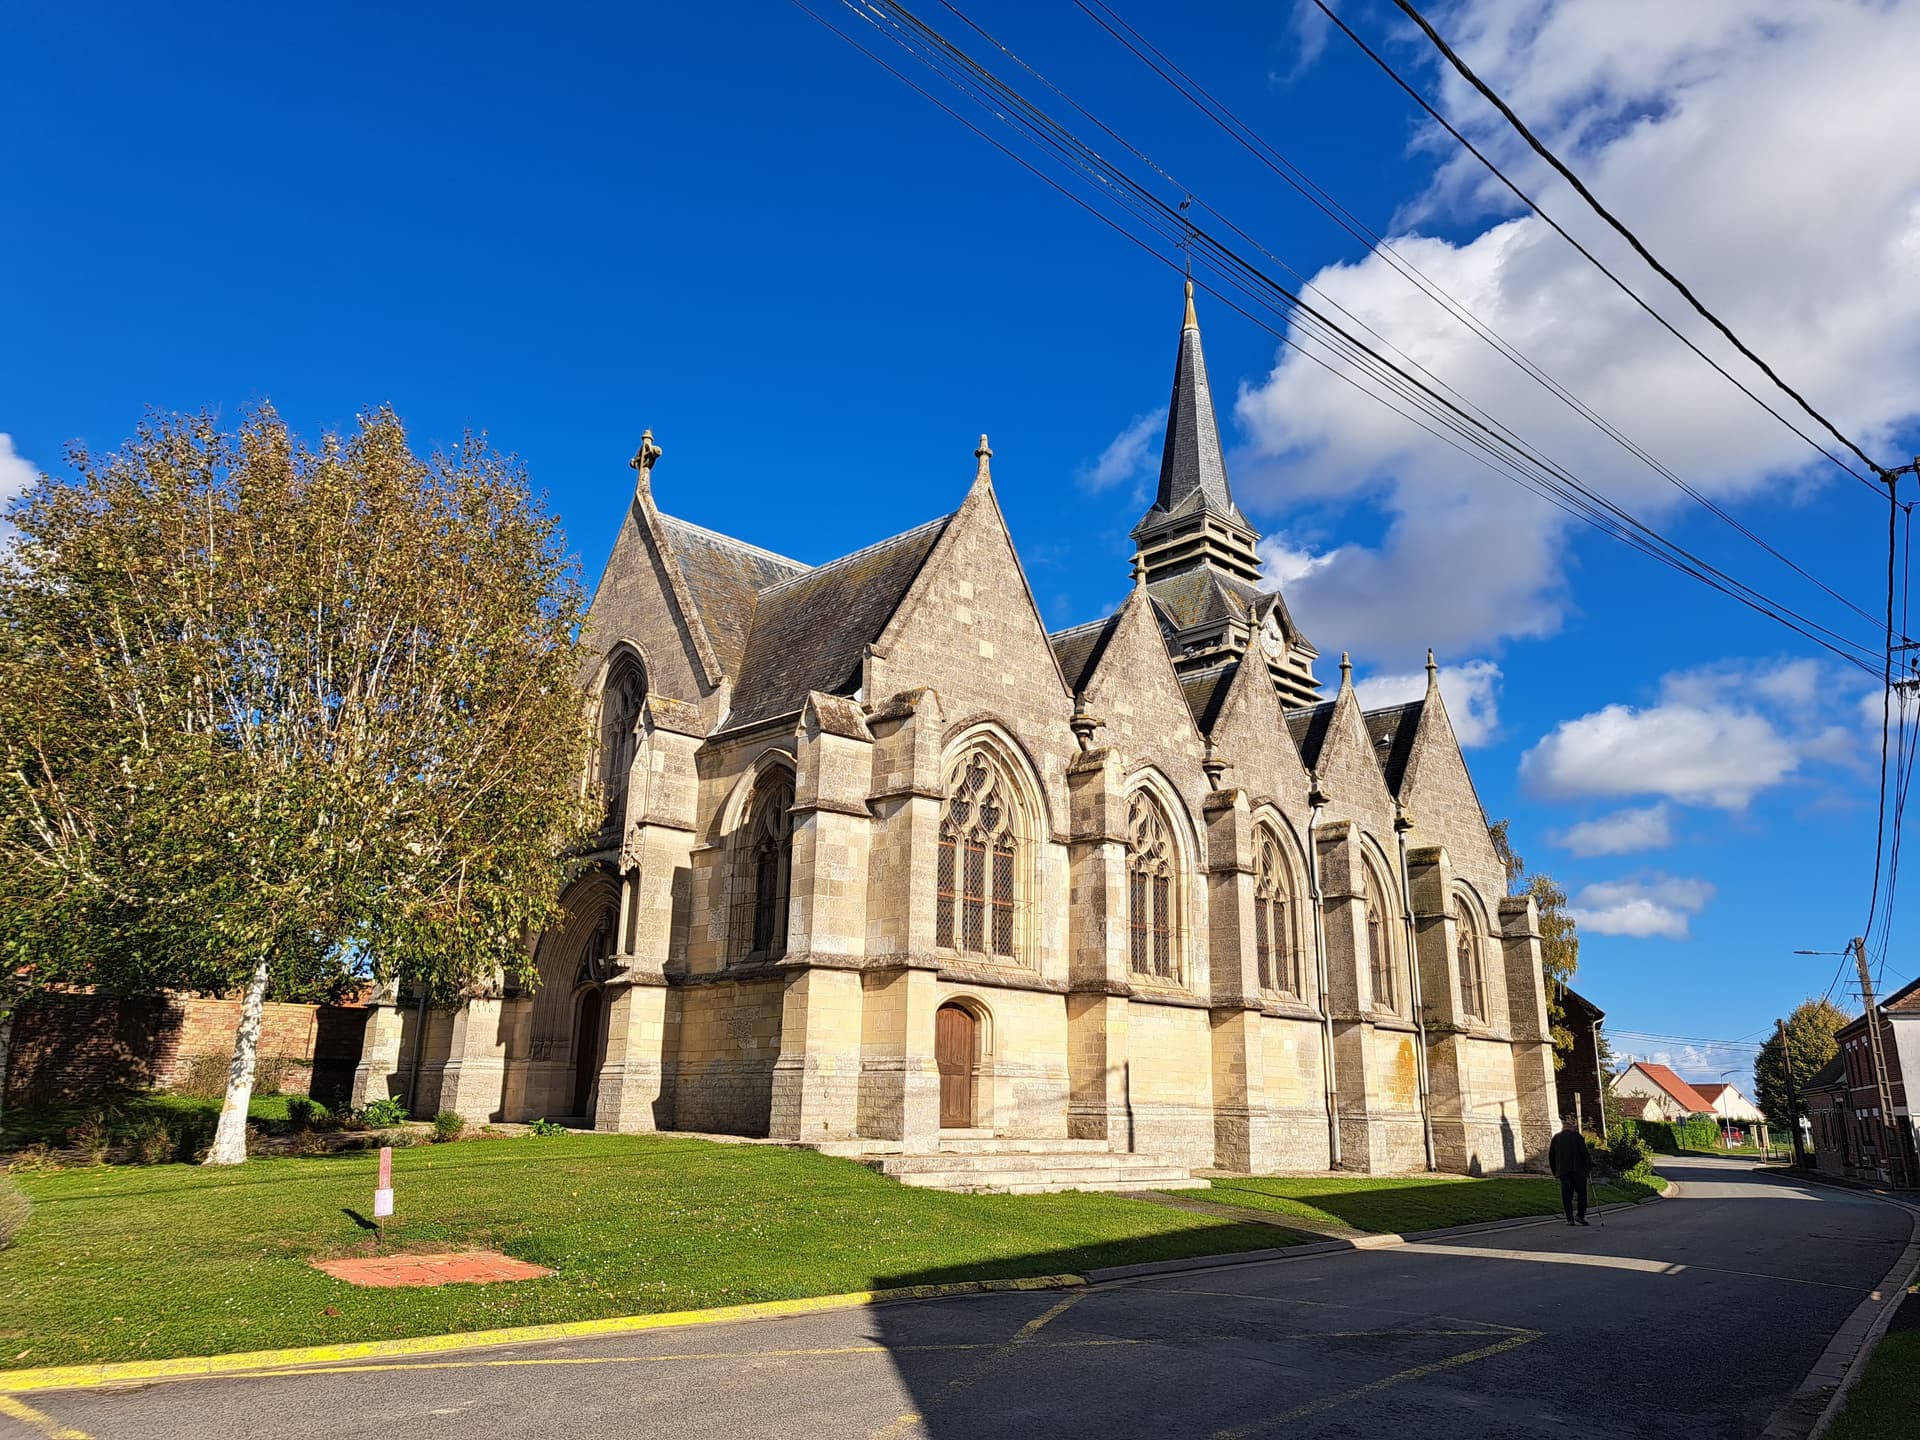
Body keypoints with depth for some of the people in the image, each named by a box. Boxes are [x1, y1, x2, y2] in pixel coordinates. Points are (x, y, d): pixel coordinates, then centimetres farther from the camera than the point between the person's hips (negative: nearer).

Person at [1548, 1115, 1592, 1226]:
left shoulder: (1556, 1138, 13)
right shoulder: (1577, 1137, -1)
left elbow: (1551, 1156, 15)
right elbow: (1585, 1153, -7)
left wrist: (1555, 1171, 22)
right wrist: (1589, 1167, 1)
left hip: (1563, 1171, 4)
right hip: (1578, 1170, -4)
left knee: (1566, 1195, 4)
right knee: (1581, 1193, 4)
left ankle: (1570, 1219, 1)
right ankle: (1580, 1216, -6)